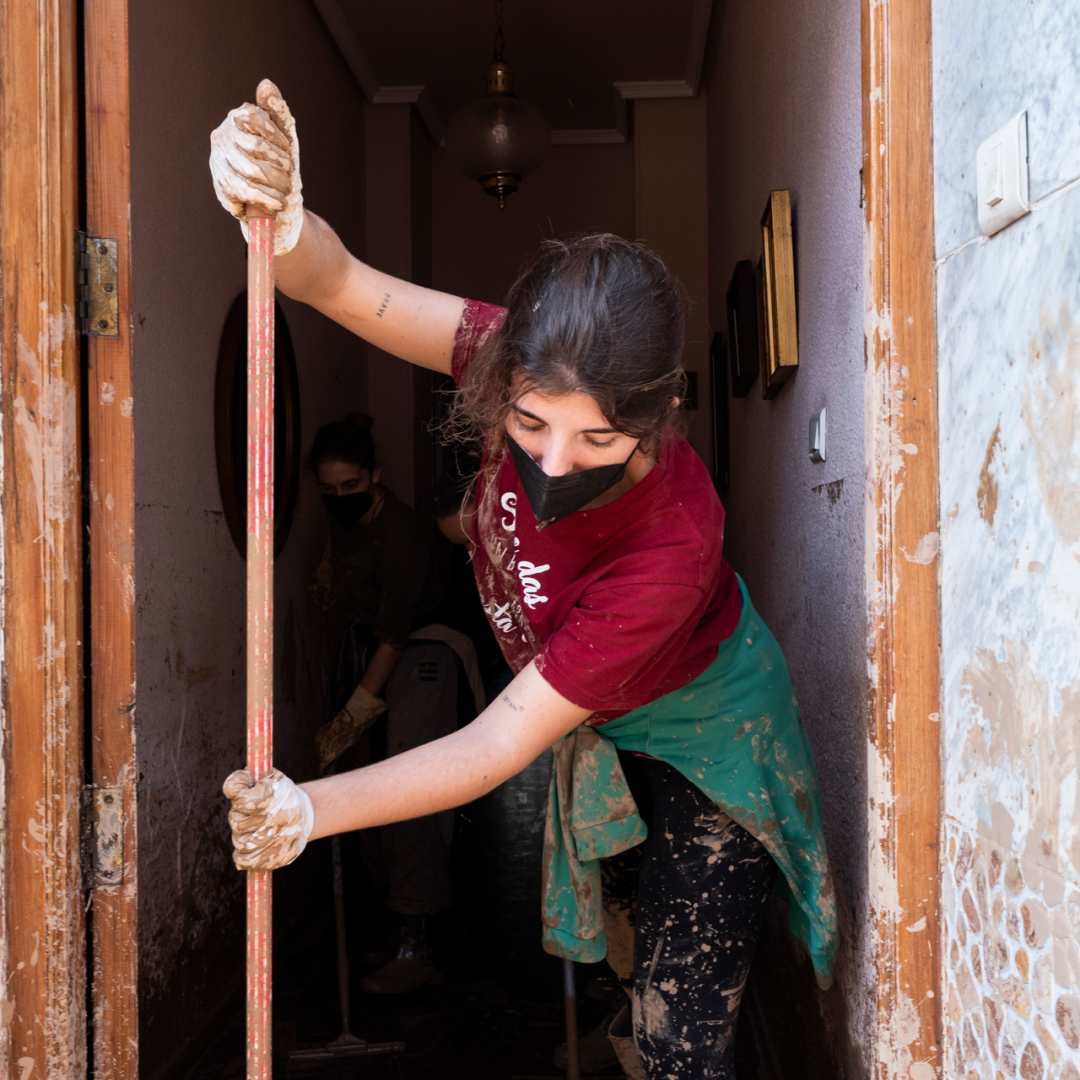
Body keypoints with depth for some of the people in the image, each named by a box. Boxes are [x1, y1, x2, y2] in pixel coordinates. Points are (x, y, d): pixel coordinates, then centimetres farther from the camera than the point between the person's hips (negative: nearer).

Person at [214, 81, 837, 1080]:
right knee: (616, 912, 34)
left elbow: (500, 745, -38)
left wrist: (313, 809, -48)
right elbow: (341, 285, -30)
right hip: (600, 731, 7)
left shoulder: (670, 549, -44)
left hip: (701, 740, -6)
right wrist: (284, 223, -54)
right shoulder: (534, 373, -31)